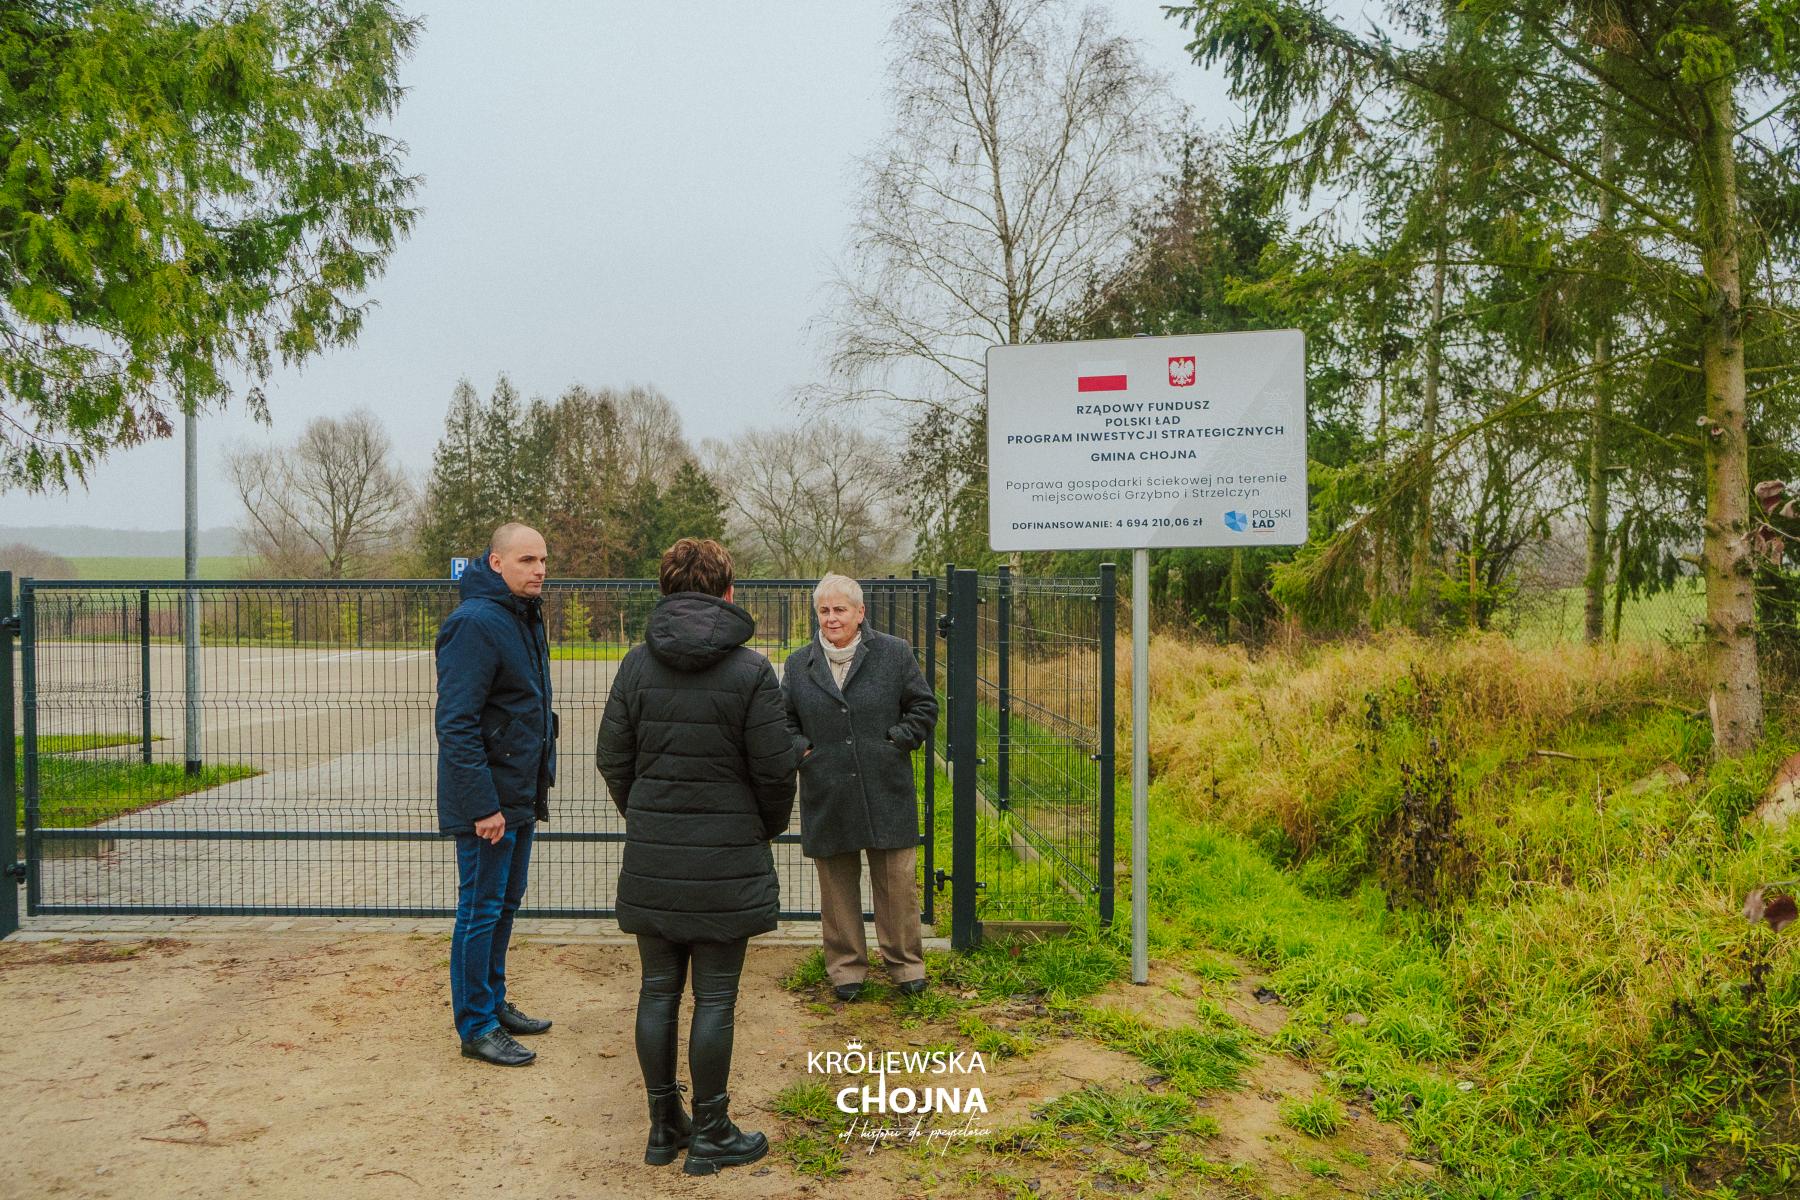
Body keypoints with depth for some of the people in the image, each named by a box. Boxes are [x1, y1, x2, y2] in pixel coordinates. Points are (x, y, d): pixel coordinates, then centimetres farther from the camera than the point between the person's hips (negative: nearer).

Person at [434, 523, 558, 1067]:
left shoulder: (524, 617, 11)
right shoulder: (475, 622, -19)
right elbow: (455, 724, -23)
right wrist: (483, 805, -24)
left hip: (519, 794, 9)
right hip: (487, 800, -9)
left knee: (505, 902, 19)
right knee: (481, 909, 2)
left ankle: (493, 1003, 33)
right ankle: (476, 1027, 14)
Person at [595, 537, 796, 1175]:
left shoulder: (638, 664, 0)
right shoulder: (751, 670, -11)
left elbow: (612, 758, 3)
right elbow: (775, 769, -9)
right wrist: (770, 824, 11)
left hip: (651, 857, 4)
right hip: (727, 859, -3)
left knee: (658, 991, 14)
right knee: (715, 998, 6)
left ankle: (664, 1126, 26)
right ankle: (710, 1135, 18)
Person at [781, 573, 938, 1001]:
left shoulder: (893, 654, 0)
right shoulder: (798, 664, 6)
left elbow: (924, 707, 6)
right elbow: (783, 721, 15)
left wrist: (897, 741, -4)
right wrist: (802, 750, -1)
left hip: (887, 795, -1)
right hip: (826, 799, 2)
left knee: (897, 882, 5)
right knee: (837, 887, 9)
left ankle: (906, 964, 22)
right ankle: (846, 967, 24)